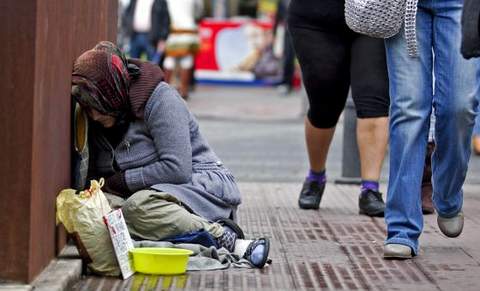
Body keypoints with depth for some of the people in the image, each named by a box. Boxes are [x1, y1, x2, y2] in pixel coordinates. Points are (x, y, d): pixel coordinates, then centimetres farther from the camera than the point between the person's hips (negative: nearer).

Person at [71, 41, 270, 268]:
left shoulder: (159, 99, -13)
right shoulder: (99, 122, 9)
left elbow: (177, 169, -21)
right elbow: (96, 175, 18)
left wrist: (116, 182, -16)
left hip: (200, 184, -7)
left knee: (137, 208, -38)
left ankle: (223, 238, -30)